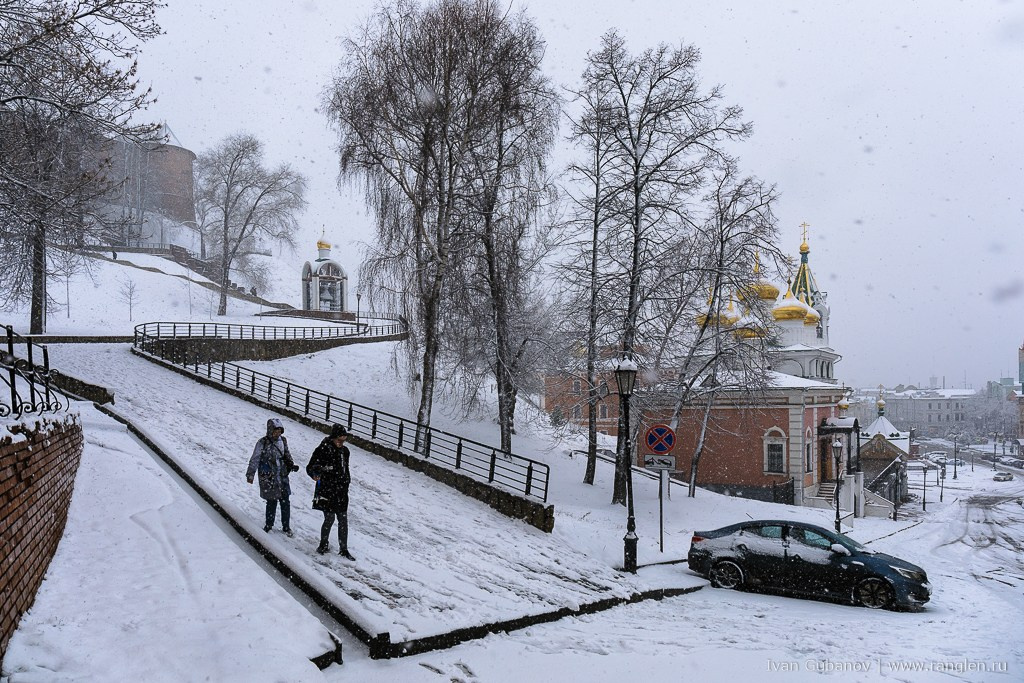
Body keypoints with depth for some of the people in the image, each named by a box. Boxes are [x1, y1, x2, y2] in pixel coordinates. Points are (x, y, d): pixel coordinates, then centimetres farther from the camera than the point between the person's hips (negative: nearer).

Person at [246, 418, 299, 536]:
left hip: (282, 477, 4)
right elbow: (255, 459, -7)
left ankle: (286, 526, 24)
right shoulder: (263, 442, -13)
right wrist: (250, 474, -6)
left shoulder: (283, 440, 2)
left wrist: (291, 465, 3)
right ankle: (269, 524, 27)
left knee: (285, 502, 7)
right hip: (269, 478, -4)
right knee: (272, 502, 4)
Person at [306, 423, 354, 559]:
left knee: (343, 521, 7)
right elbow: (310, 467, -12)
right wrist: (315, 474, -32)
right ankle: (323, 544, 23)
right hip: (327, 492, -6)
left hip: (341, 492, 6)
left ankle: (343, 549, 18)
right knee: (329, 519, -1)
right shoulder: (323, 450, -13)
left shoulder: (345, 451, 7)